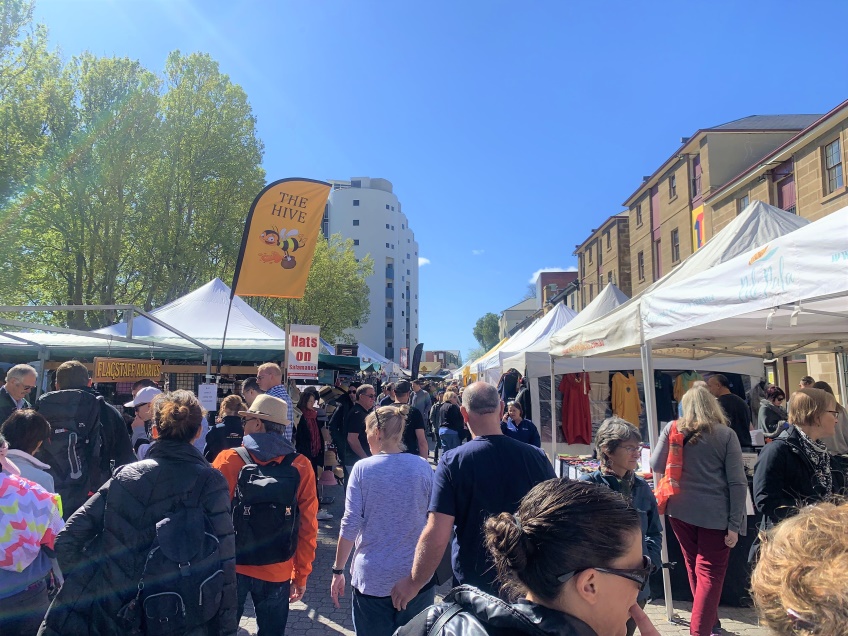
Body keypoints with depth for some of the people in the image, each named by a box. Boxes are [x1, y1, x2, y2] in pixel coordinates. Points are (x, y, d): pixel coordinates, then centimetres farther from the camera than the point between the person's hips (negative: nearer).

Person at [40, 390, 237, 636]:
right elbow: (223, 562, -12)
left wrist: (84, 587, 12)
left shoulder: (124, 475, 1)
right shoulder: (209, 482, -10)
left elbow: (67, 540, 1)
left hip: (106, 616, 3)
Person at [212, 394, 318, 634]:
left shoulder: (228, 459, -12)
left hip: (230, 566, -1)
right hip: (277, 571, 1)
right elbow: (308, 527, -5)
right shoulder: (301, 466, -8)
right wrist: (301, 575, 6)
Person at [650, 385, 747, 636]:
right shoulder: (726, 435, -6)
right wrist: (734, 524, -5)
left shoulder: (672, 429, -2)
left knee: (694, 568, 20)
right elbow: (737, 482, -8)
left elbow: (656, 466, 4)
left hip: (680, 510, 3)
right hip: (714, 514, -3)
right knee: (710, 573, 5)